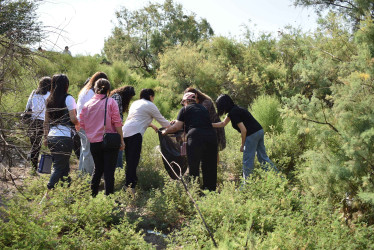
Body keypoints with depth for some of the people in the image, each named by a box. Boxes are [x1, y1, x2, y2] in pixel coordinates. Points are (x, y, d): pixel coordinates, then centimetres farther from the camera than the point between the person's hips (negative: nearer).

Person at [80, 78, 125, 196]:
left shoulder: (87, 104, 5)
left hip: (94, 142, 4)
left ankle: (92, 195, 22)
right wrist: (121, 140, -4)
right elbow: (117, 122, -9)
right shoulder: (111, 102, -5)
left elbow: (82, 124, 7)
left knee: (97, 169, 19)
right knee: (109, 171, 1)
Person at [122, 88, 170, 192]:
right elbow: (161, 120, 13)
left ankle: (131, 182, 15)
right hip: (135, 133, -8)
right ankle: (130, 186, -19)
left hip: (125, 132, 8)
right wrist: (171, 125, 30)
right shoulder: (150, 105, 6)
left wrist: (152, 125, 44)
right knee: (133, 160, -12)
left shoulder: (135, 103, 27)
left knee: (130, 160, 12)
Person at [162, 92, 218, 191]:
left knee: (193, 166, 1)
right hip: (211, 135, 5)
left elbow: (177, 127, 6)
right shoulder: (203, 108, 26)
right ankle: (211, 189, 16)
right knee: (210, 166, 13)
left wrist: (165, 131, 24)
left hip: (196, 136, -5)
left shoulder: (185, 109, 11)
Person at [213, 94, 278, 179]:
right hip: (260, 131, 10)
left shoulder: (234, 113, -14)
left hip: (252, 134, -10)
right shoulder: (234, 109, 15)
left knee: (247, 160, 0)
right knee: (263, 157, 16)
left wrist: (242, 145, -7)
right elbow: (223, 123, 26)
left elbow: (243, 130, -18)